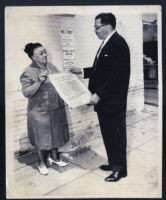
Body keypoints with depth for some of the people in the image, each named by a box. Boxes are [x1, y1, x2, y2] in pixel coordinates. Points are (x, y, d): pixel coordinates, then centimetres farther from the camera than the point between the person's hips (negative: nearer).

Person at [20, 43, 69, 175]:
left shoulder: (51, 66, 6)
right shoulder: (28, 72, -13)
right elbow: (26, 93, -19)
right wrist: (39, 82, -29)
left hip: (56, 109, 6)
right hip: (40, 111, -6)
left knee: (56, 134, 17)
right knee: (42, 138, 8)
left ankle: (54, 157, 38)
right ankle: (41, 162, 28)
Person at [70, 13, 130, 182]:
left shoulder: (118, 44, -17)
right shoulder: (107, 43, 13)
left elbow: (117, 74, -23)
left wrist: (99, 94, -23)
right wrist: (82, 71, 12)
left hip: (113, 101, -9)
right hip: (104, 100, 9)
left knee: (116, 134, 5)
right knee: (108, 133, 18)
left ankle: (120, 169, 22)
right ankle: (113, 163, 35)